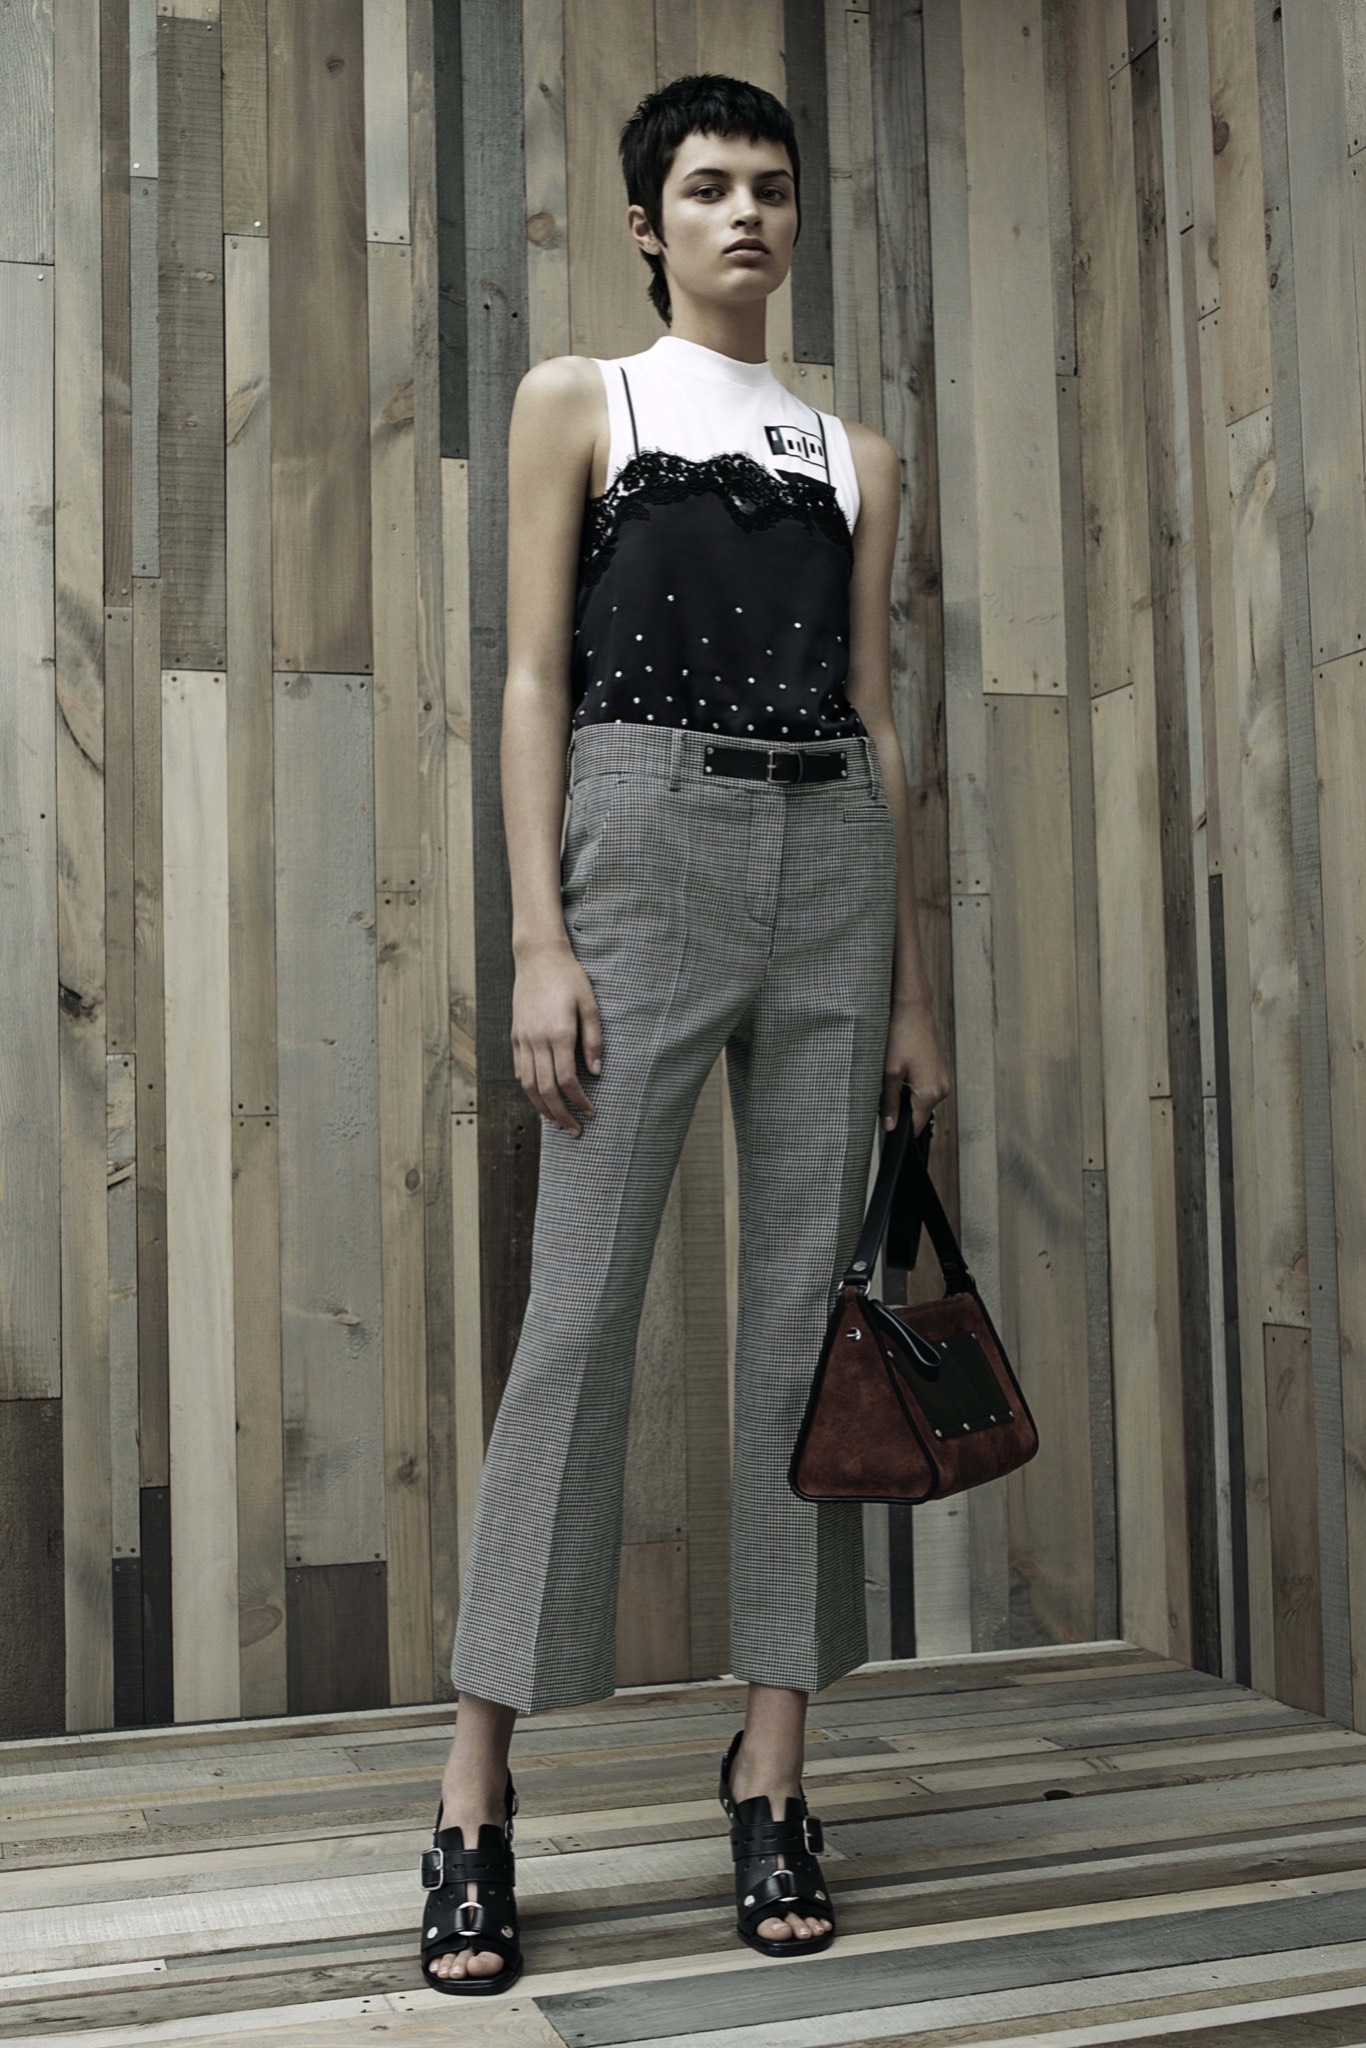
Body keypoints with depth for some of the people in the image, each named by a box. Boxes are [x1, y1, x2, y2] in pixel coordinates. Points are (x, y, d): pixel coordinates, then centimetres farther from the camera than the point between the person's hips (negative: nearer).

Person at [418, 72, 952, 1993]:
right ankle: (476, 1796, 0)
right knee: (583, 1304, -8)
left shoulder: (852, 451, 19)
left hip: (835, 860, 4)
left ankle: (774, 1768, 11)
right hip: (649, 841, -3)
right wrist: (540, 941, -10)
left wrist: (914, 983, 9)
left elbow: (877, 713, 15)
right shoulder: (578, 402, 10)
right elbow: (535, 678, 2)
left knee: (807, 1295, 1)